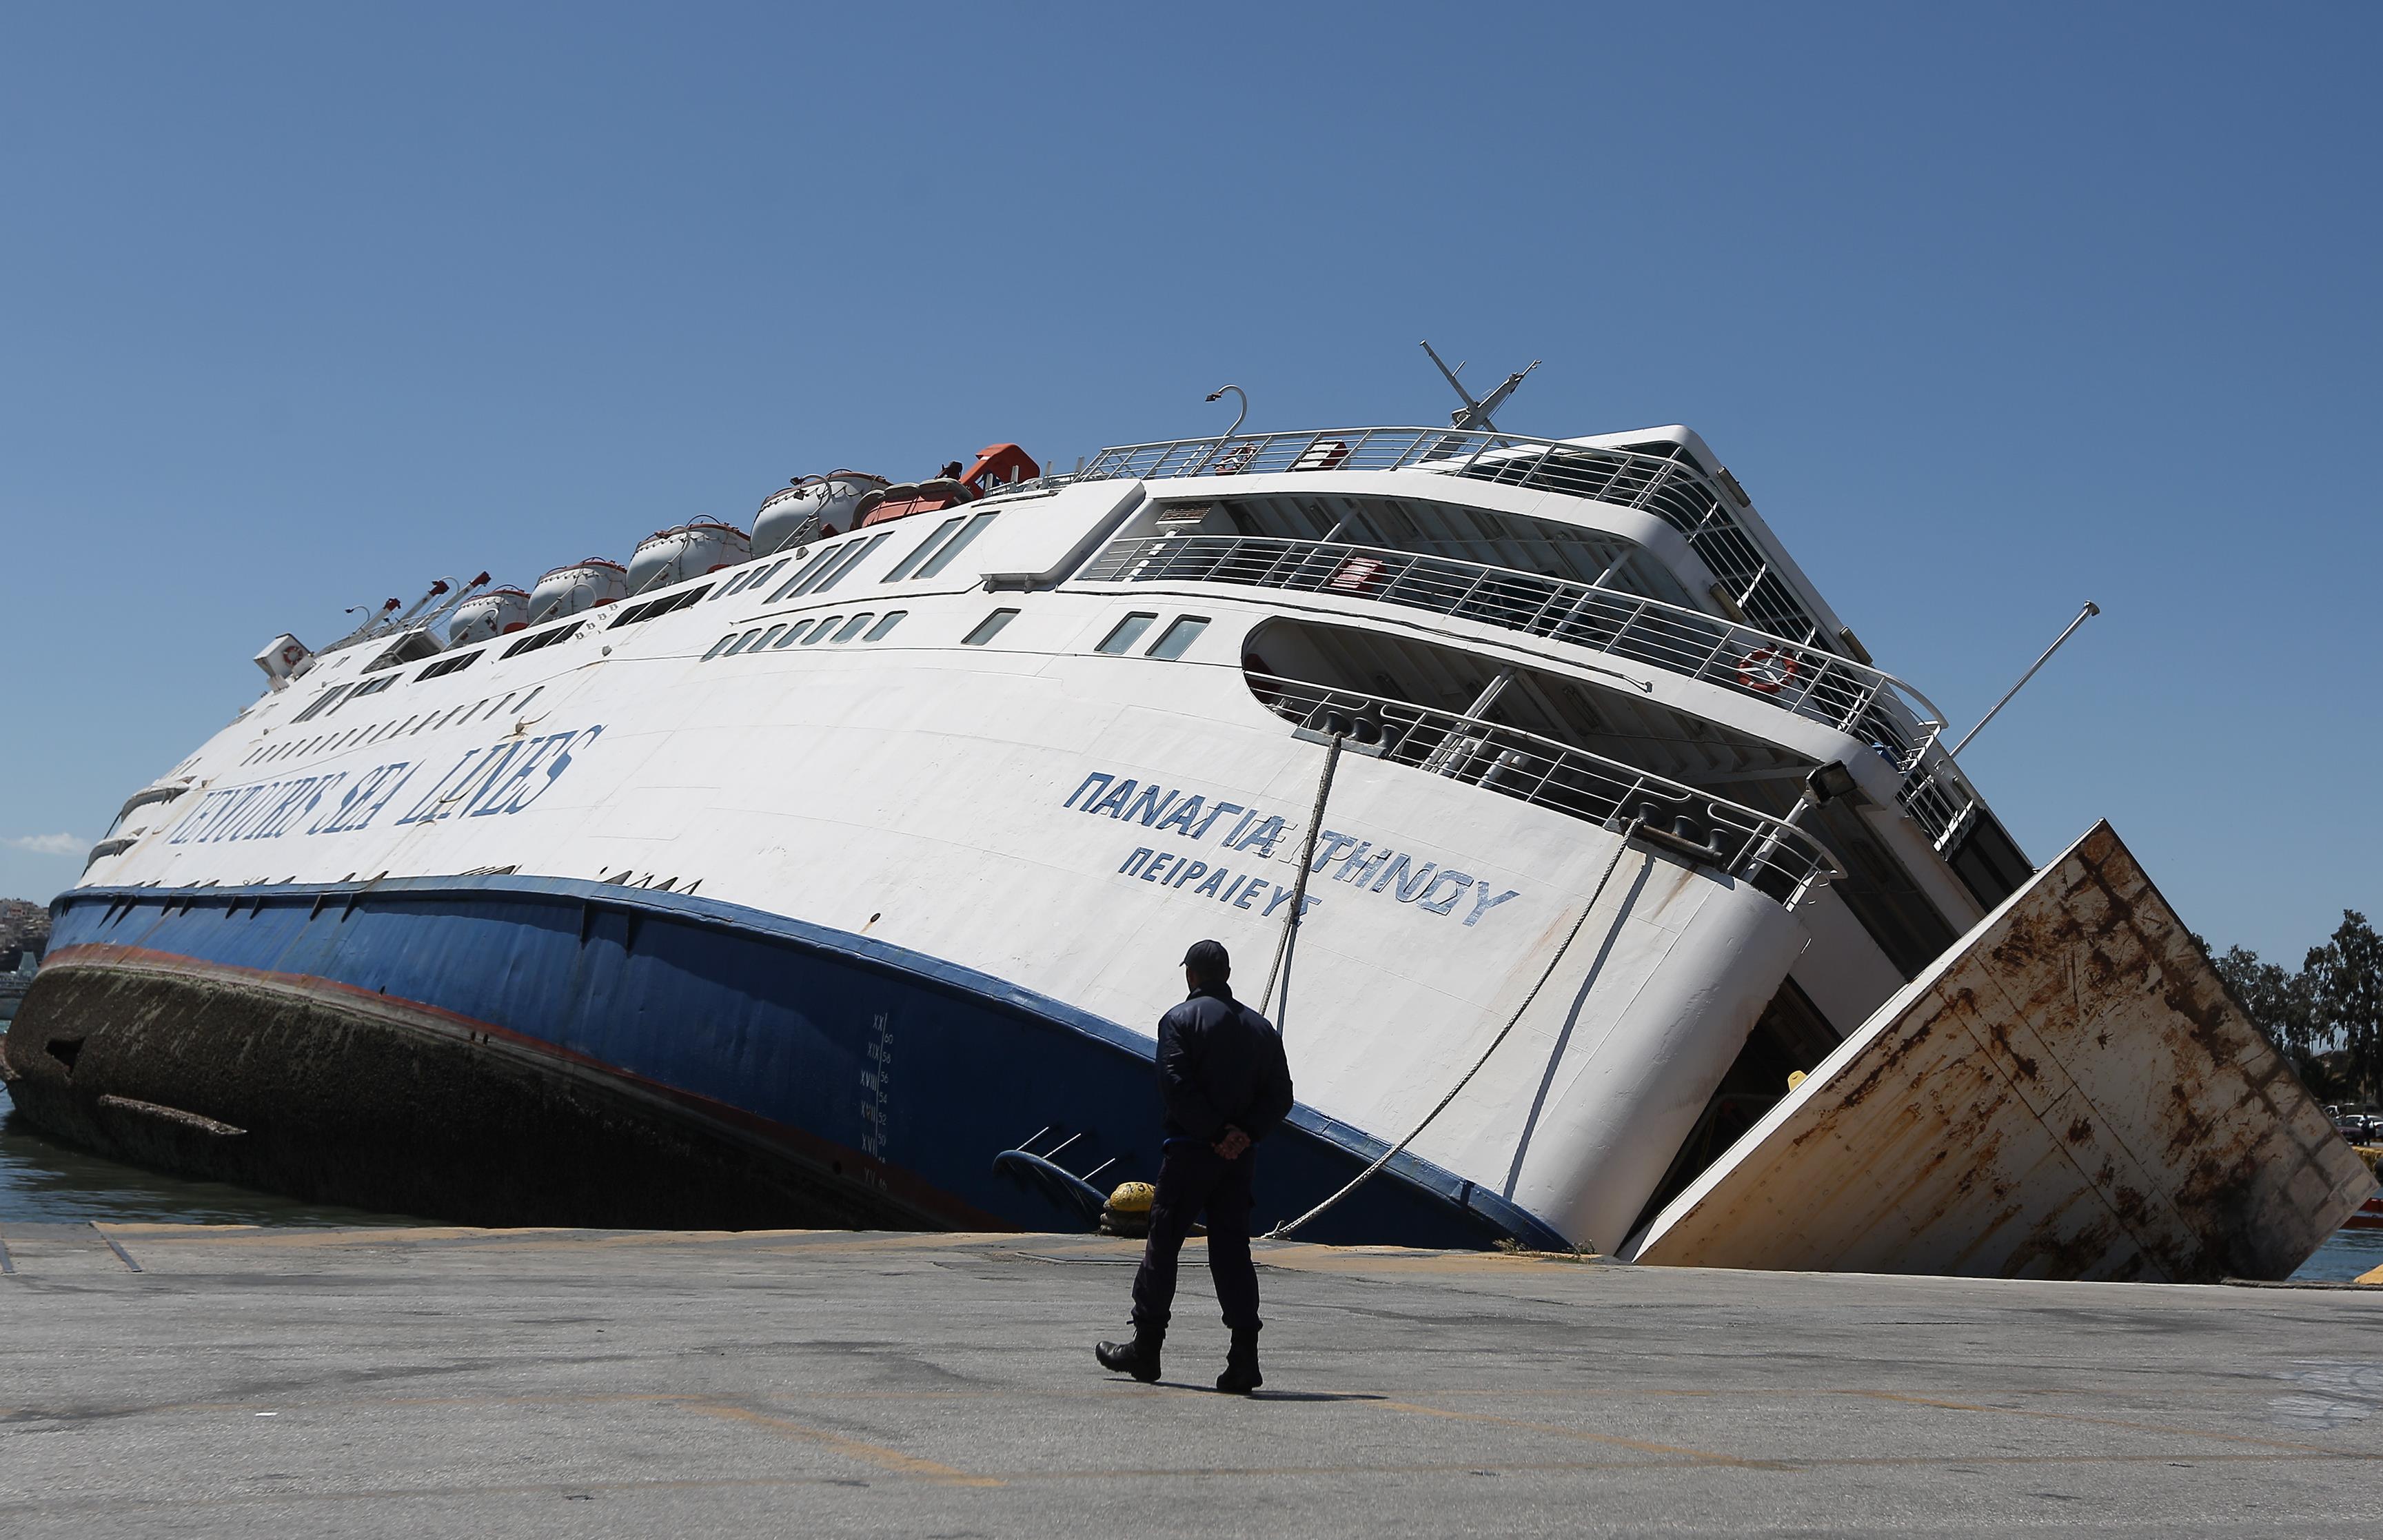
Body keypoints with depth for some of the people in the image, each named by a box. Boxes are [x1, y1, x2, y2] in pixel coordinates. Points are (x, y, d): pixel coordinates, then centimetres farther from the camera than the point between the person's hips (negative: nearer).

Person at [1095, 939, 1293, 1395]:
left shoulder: (1180, 1019, -4)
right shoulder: (1261, 1027, 12)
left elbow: (1176, 1085, -17)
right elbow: (1280, 1096, 5)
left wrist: (1214, 1133, -14)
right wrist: (1245, 1133, -6)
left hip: (1190, 1151, -4)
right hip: (1242, 1156, 5)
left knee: (1162, 1243, 7)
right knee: (1232, 1250, 6)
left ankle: (1146, 1348, 13)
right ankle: (1244, 1358, -3)